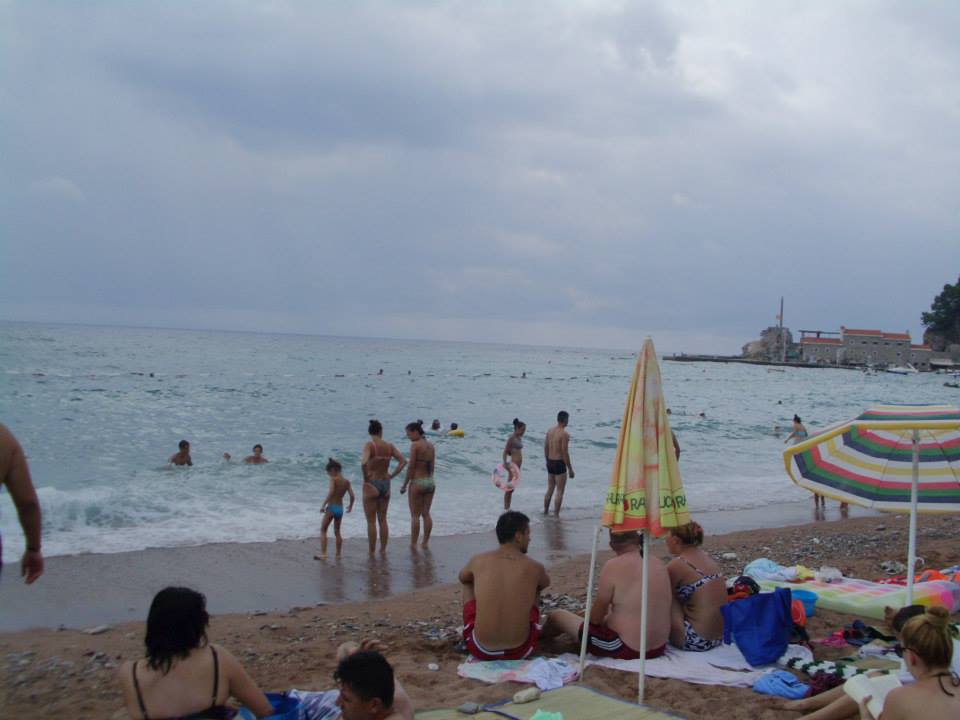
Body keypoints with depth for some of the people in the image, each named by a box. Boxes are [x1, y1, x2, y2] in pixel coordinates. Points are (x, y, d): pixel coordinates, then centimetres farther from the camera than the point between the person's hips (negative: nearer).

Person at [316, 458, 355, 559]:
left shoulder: (333, 479, -10)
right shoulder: (346, 481, 5)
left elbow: (330, 492, -24)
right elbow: (352, 496, 1)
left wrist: (323, 505, -23)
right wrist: (350, 507, 18)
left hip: (331, 507, -6)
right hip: (340, 508, 6)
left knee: (323, 530, 3)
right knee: (337, 531, 19)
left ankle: (323, 553, -7)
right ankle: (338, 554, 20)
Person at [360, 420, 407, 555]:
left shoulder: (369, 445, -13)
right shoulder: (389, 446, 1)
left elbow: (364, 463, -29)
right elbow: (403, 461, 1)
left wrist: (365, 477, -14)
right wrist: (391, 476, 4)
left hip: (371, 484, -5)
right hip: (386, 484, 5)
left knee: (371, 521, 4)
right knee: (383, 520, 14)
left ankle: (372, 553, 8)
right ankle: (383, 551, 18)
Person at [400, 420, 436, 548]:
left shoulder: (415, 445, -13)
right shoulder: (431, 445, 9)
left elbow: (411, 467, -14)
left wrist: (404, 485, -8)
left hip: (417, 482, -7)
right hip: (430, 482, 7)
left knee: (415, 515, 1)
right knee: (426, 514, 13)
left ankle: (413, 545, 4)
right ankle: (425, 543, 17)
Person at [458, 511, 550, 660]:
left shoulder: (478, 561, -2)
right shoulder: (534, 567, -3)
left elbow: (462, 578, 24)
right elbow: (545, 583, 23)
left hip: (481, 650, 0)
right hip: (519, 651, 0)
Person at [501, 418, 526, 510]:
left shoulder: (519, 438, 12)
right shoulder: (512, 438, -13)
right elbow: (505, 451, -16)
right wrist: (505, 463, -23)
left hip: (518, 465, 9)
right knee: (509, 488, -4)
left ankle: (507, 508, 20)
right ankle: (506, 508, 1)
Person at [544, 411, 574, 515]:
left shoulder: (550, 431, 6)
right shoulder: (564, 434, -16)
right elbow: (565, 453, -18)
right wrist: (570, 469, -11)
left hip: (550, 462, 7)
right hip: (559, 463, -7)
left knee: (550, 490, 18)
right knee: (560, 492, 0)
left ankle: (545, 512, 26)